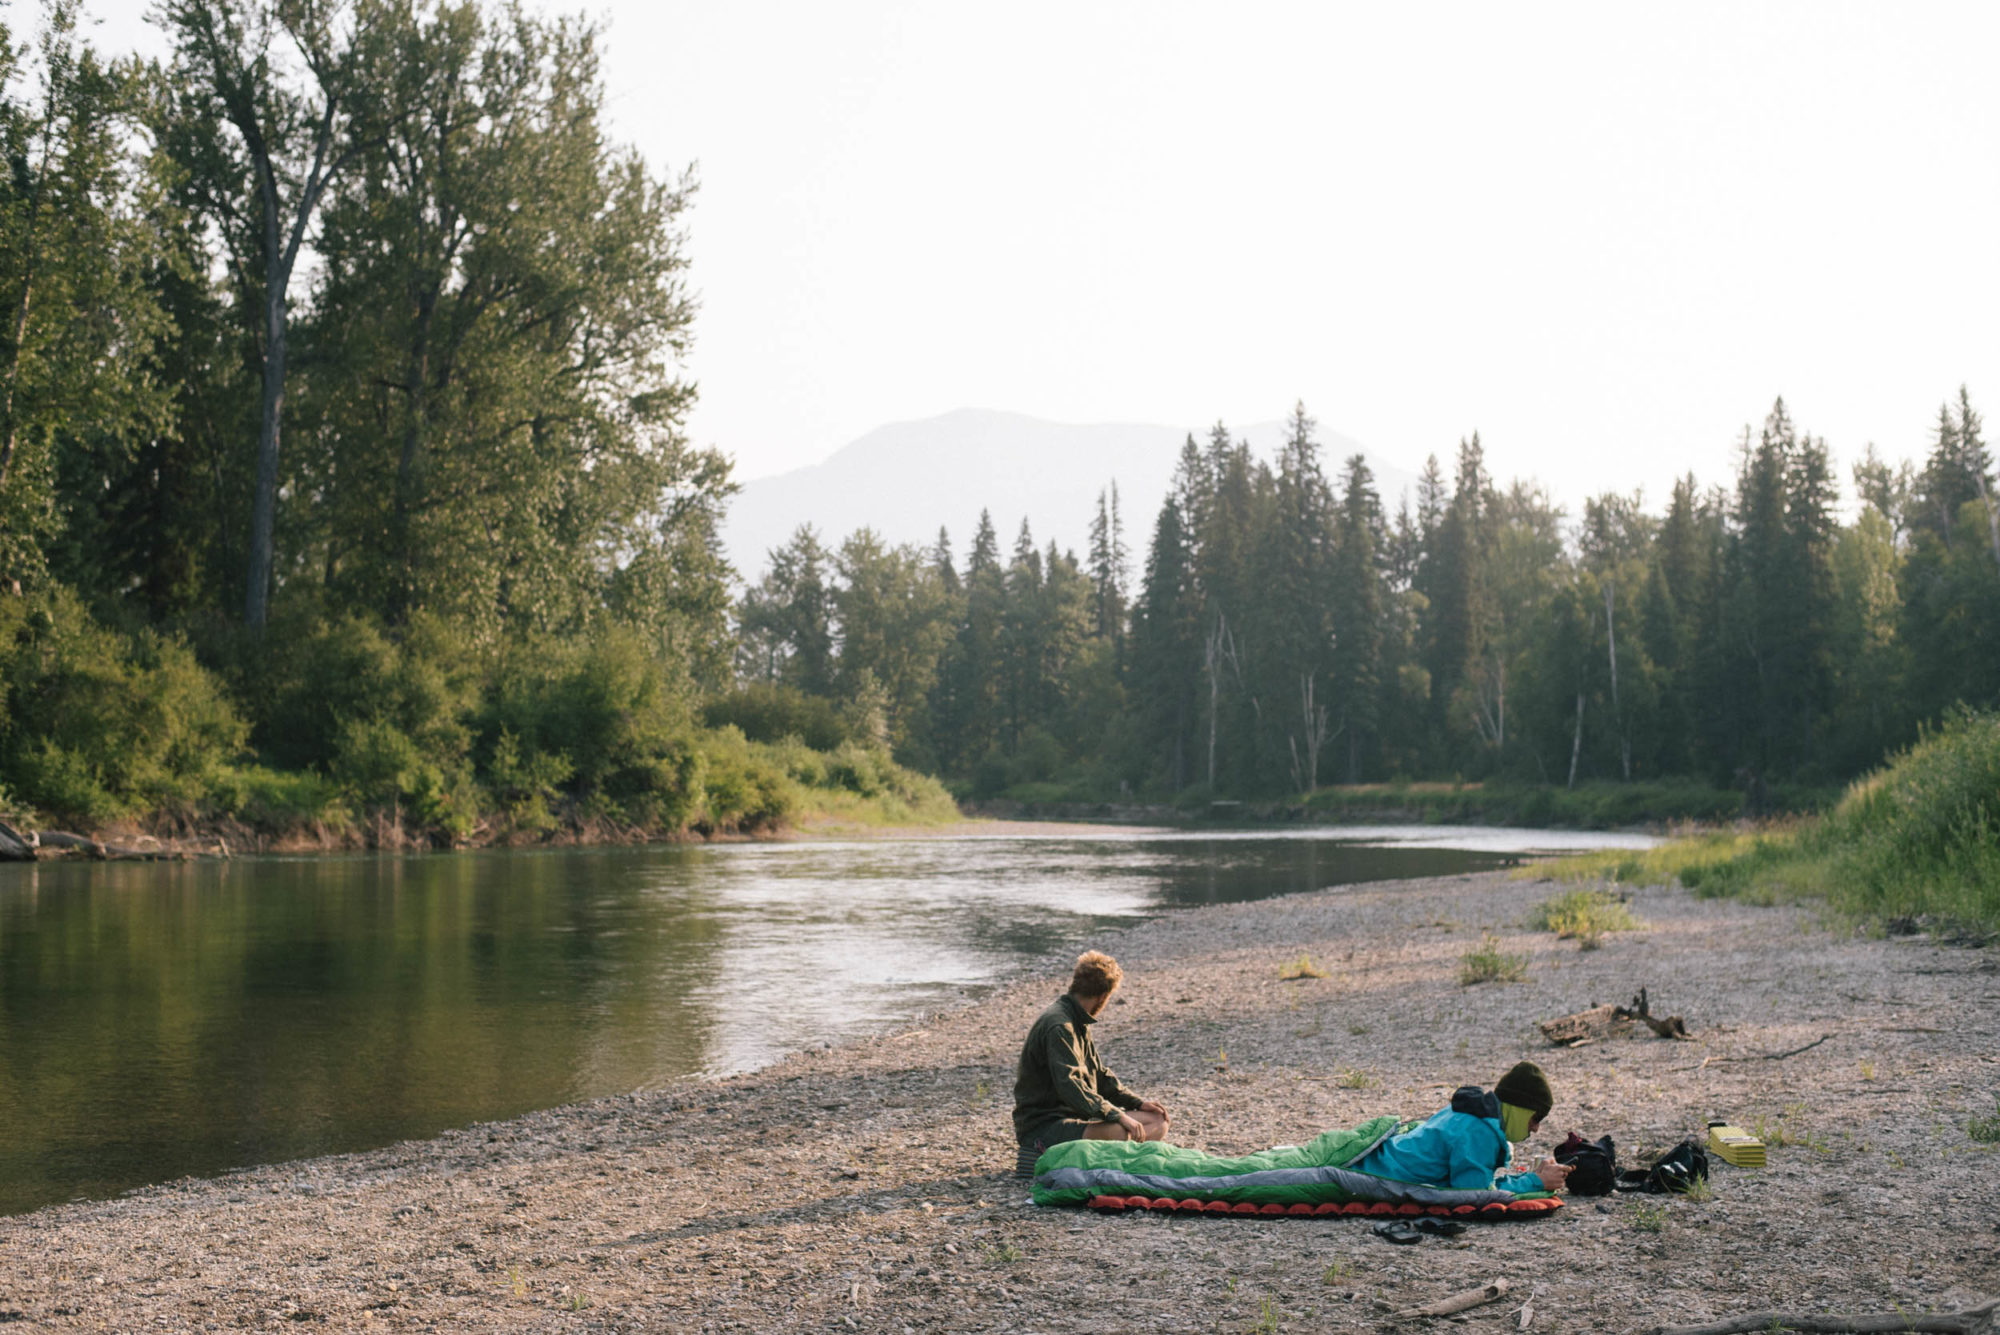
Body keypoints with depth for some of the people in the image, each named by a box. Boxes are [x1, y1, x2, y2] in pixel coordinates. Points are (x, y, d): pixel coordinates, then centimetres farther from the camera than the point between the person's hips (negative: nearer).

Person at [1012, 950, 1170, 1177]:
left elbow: (1100, 1076, 23)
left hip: (1075, 1117, 11)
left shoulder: (1078, 1023, 16)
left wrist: (1138, 1103, 10)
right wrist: (1117, 1115, -29)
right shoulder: (1058, 1026, -18)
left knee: (1157, 1123, 4)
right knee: (1118, 1133, -36)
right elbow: (1069, 1086, -28)